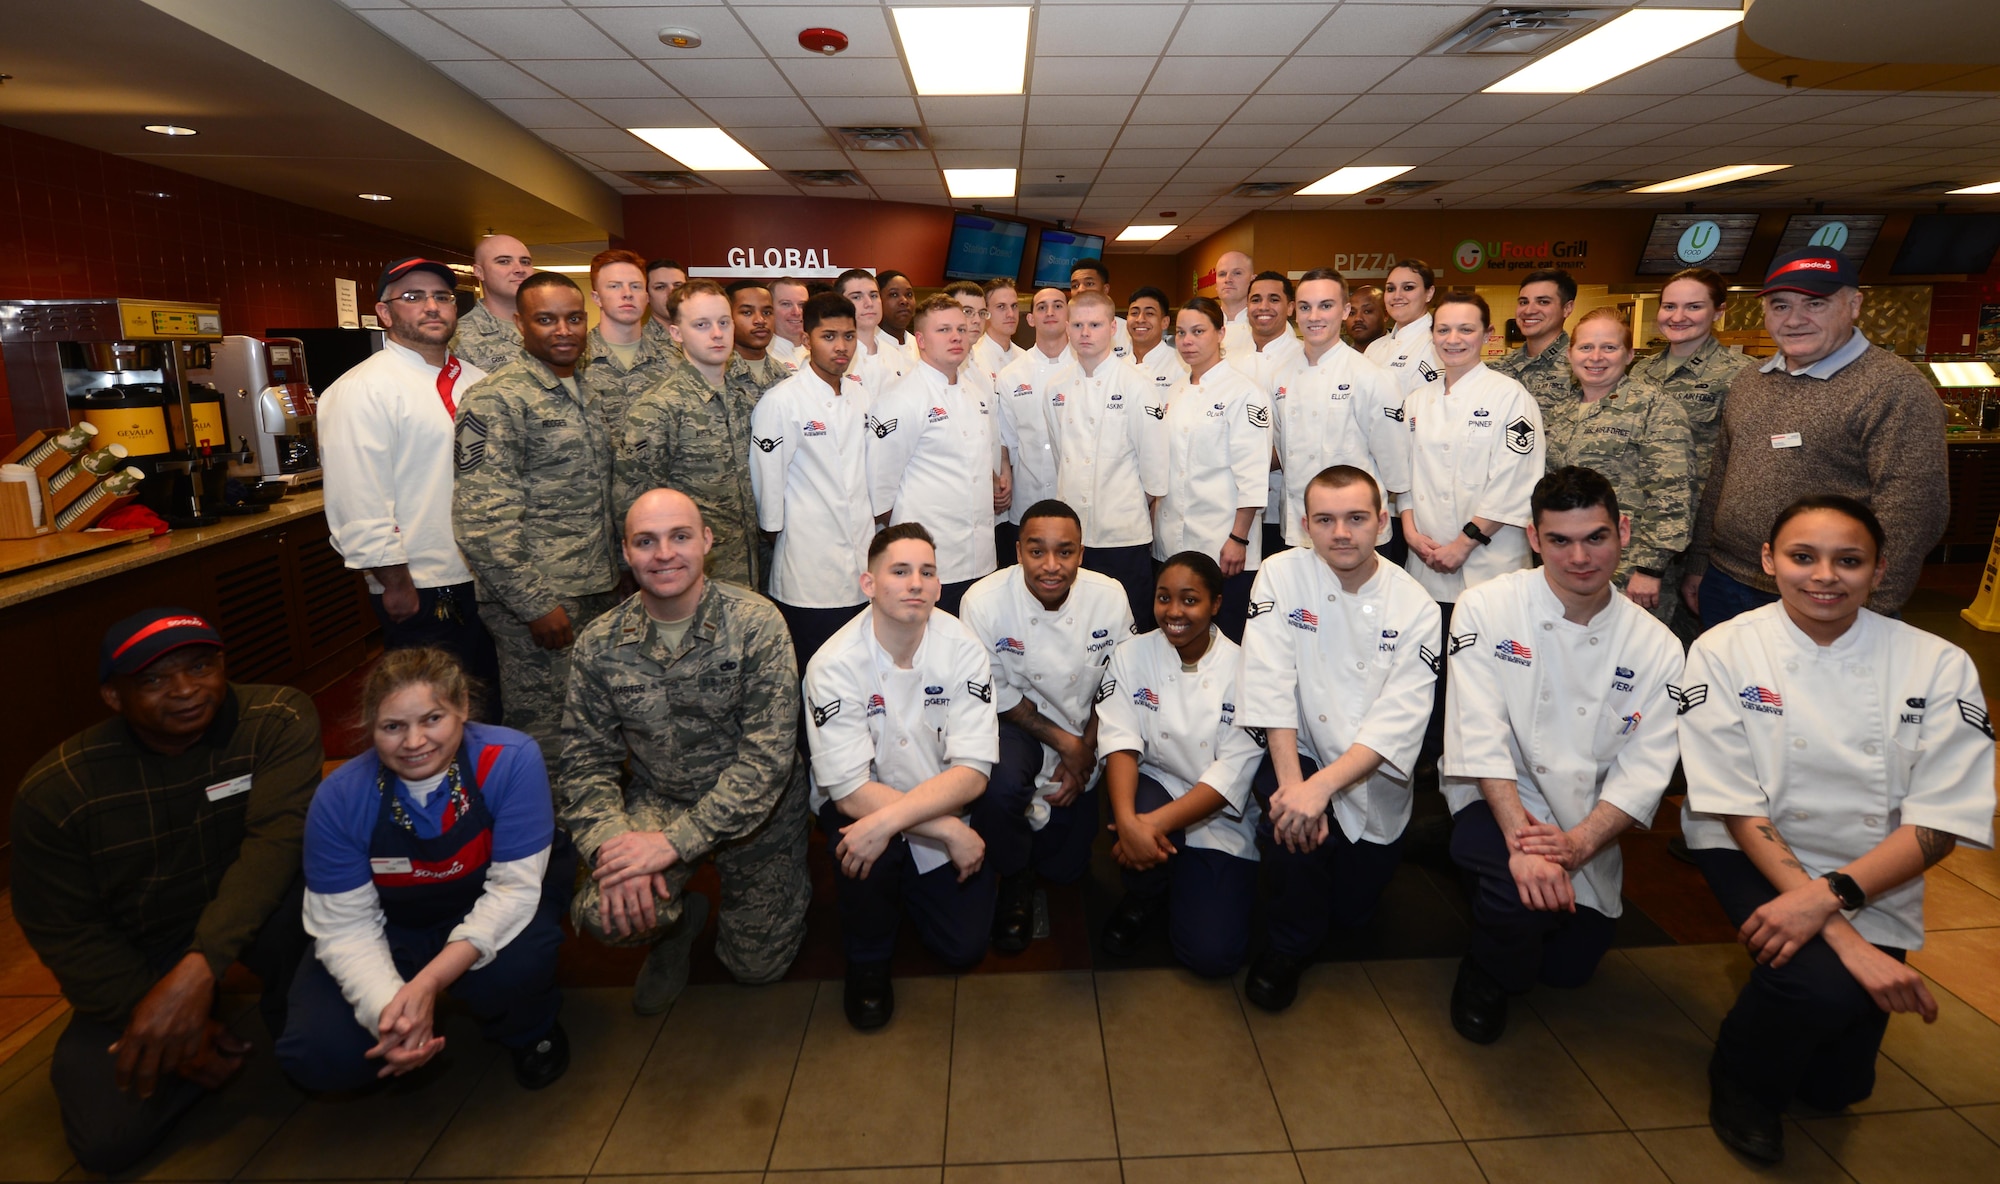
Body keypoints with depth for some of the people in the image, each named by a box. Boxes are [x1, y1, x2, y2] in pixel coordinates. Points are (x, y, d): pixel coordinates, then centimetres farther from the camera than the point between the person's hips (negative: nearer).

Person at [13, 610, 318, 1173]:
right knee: (107, 1139, -15)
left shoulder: (279, 720, -23)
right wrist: (165, 1022, -13)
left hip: (250, 916, 0)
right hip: (133, 958, 1)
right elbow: (65, 932, -7)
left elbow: (277, 838, -33)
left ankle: (292, 1017, -5)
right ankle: (207, 1039, 16)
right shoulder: (54, 791, -16)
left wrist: (200, 966, -46)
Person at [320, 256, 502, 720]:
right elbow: (359, 505, -14)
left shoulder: (476, 381, 11)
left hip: (490, 580, 6)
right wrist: (396, 585, -15)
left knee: (491, 709, 17)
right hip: (422, 593, -6)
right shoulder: (364, 390, -10)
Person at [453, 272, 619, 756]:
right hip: (538, 600, -8)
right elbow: (482, 521, -18)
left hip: (594, 591, 8)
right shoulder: (496, 399, -12)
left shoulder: (583, 394, 14)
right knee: (543, 737, 0)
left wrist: (610, 573, 16)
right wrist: (536, 605, -19)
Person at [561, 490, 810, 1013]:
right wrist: (611, 844, -23)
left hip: (757, 811, -2)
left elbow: (768, 755, -22)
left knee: (759, 965, 5)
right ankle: (677, 918, 12)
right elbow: (586, 760, -4)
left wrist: (676, 841, -27)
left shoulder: (756, 623, -19)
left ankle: (784, 891, 39)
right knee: (602, 913, -25)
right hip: (656, 801, 2)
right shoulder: (600, 645, -7)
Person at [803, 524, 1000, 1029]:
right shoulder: (834, 664, -24)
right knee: (865, 847, -34)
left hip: (941, 803, 2)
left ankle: (906, 887, 31)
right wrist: (951, 831, -30)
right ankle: (867, 961, -1)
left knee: (965, 946, -3)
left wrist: (887, 820, -36)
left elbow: (971, 773, -23)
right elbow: (851, 791, -26)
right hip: (860, 805, -2)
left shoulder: (962, 649, -18)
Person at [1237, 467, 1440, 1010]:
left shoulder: (1416, 608, -11)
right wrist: (1292, 780, -30)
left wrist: (1322, 785, -34)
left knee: (1355, 910, 8)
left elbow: (1399, 720, -20)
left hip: (1373, 781, 1)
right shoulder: (1281, 574, -11)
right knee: (1287, 809, -33)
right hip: (1301, 756, -1)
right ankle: (1290, 945, -4)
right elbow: (1270, 682, -19)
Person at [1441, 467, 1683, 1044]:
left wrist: (1577, 843, -25)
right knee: (1520, 892, -32)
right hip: (1498, 801, -4)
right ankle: (1487, 977, 2)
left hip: (1587, 827, 4)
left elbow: (1645, 769, -8)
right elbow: (1481, 736, -19)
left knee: (1569, 969, 6)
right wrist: (1521, 840, -29)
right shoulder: (1488, 608, -12)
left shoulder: (1656, 647, -3)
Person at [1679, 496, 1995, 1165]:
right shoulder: (1722, 653, -15)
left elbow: (1940, 822, -12)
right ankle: (1741, 1084, 1)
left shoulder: (1938, 668, -9)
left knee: (1834, 1086, 4)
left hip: (1875, 880, 3)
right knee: (1821, 981, -31)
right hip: (1752, 857, -2)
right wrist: (1842, 936, -25)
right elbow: (1739, 807, -16)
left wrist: (1828, 896, -27)